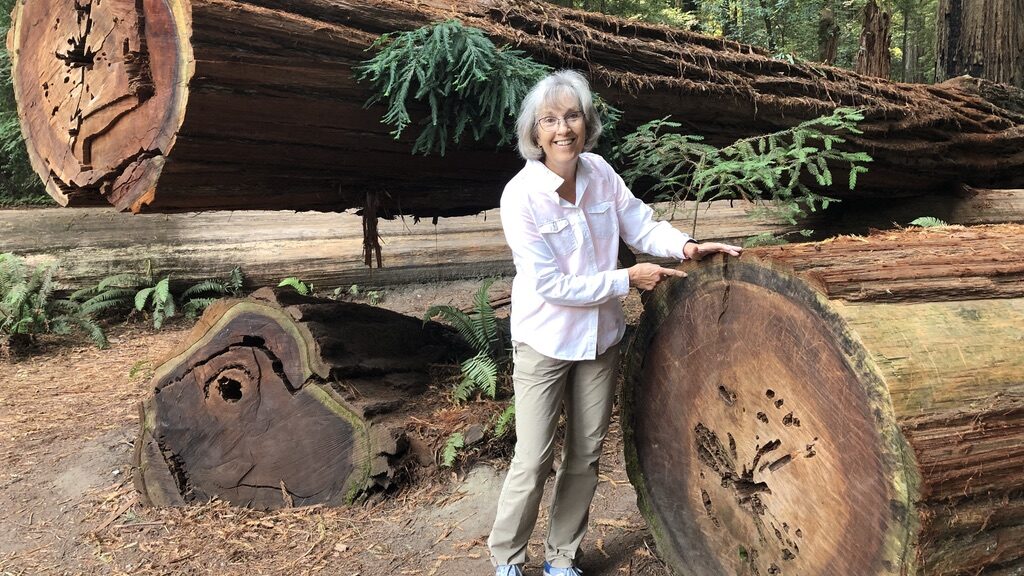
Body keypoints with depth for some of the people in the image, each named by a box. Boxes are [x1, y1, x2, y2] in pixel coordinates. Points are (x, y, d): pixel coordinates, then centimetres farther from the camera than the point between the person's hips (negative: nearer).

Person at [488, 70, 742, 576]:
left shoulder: (599, 172, -6)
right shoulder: (521, 196, -21)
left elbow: (640, 226, 6)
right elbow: (550, 285, -21)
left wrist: (684, 245, -12)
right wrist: (628, 279, -17)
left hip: (600, 337, 5)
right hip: (545, 343, -5)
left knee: (585, 456, 14)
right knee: (533, 462, 0)